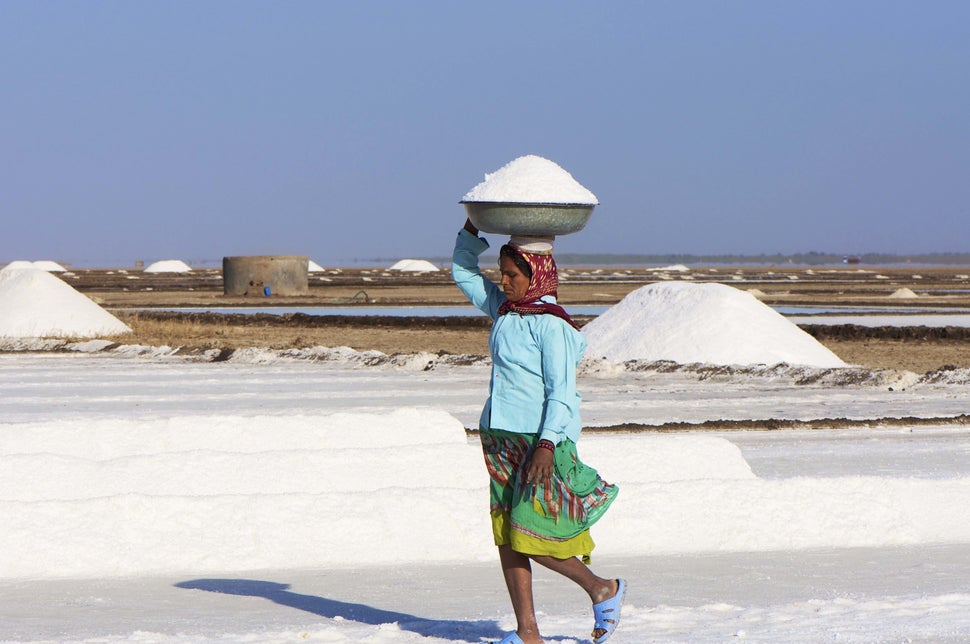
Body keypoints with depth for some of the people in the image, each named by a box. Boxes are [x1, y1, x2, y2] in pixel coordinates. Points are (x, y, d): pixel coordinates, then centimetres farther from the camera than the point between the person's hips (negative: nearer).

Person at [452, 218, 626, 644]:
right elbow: (463, 273, 22)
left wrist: (546, 445, -25)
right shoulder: (502, 309, 10)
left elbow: (561, 390, -16)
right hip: (503, 437, 8)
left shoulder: (550, 324, -12)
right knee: (506, 535, 4)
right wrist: (473, 224, 10)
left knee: (531, 536, -10)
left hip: (542, 437, -8)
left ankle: (603, 591, 10)